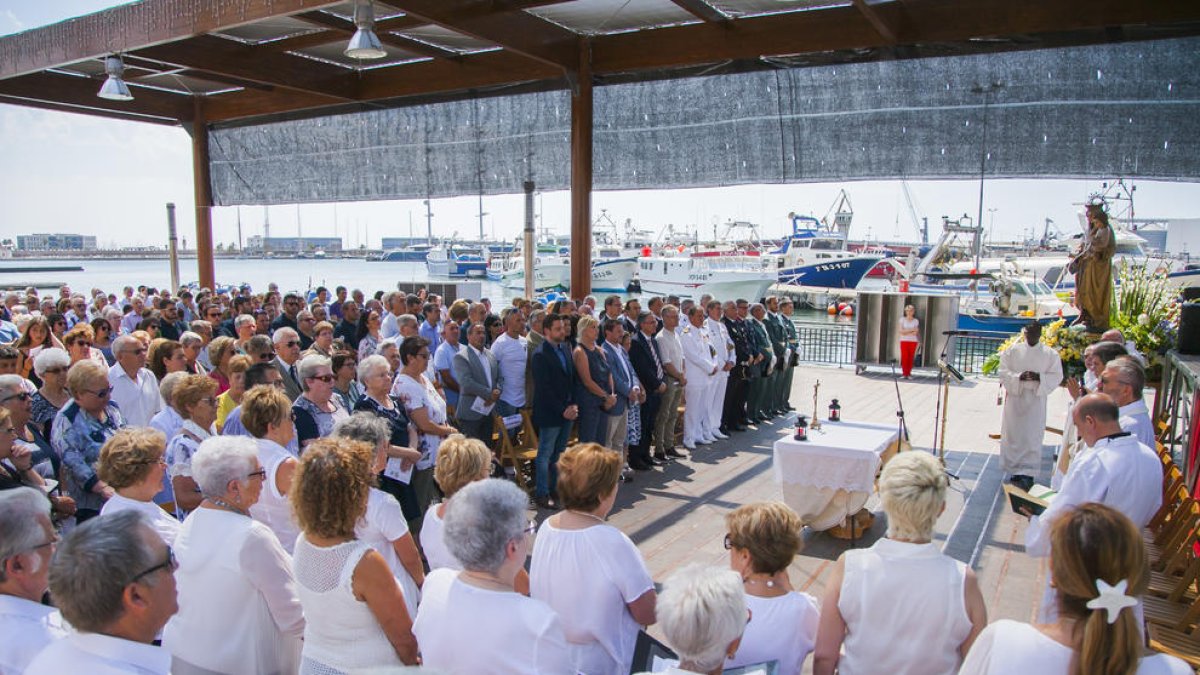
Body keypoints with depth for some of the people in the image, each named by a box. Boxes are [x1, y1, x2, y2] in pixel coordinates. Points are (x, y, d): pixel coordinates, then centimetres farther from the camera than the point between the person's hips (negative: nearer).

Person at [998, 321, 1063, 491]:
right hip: (1015, 397, 1)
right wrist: (1019, 376, -16)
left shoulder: (1050, 354, 3)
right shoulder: (1013, 350, 5)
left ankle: (1027, 474, -2)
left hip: (1036, 399, -1)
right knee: (1013, 434, 4)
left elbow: (1057, 376, 0)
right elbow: (1003, 372, 1)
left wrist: (1039, 377, -17)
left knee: (1032, 437, -4)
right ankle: (1015, 470, 16)